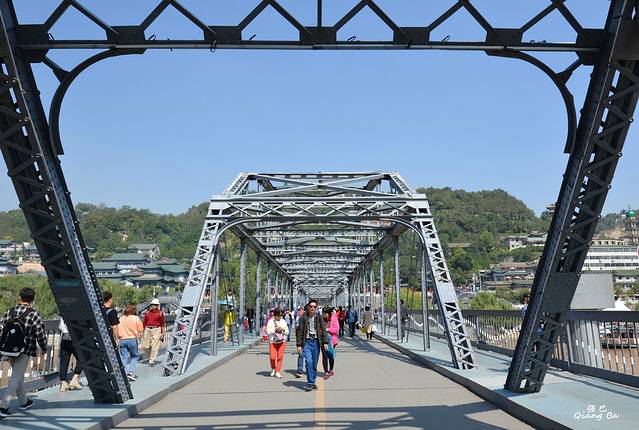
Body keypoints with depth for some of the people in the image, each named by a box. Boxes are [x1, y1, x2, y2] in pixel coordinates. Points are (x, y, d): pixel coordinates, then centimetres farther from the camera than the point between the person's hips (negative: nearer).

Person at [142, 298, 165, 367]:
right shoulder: (147, 312, 10)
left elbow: (162, 323, 5)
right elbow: (144, 322, 13)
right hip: (147, 329, 3)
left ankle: (151, 360, 3)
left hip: (156, 330, -3)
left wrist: (162, 332, 1)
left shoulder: (160, 313, 3)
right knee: (145, 346, 2)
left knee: (154, 346, -5)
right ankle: (151, 355, 30)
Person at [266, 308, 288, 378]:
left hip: (281, 341, 2)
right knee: (272, 357, -8)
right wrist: (275, 329, -19)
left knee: (280, 357, -3)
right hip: (272, 341, -2)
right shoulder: (271, 321, 1)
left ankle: (278, 372, 6)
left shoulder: (283, 321, 10)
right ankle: (273, 368, 20)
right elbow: (268, 331, -7)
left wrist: (283, 329, -10)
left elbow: (287, 331, 10)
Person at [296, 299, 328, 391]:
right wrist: (299, 344, -1)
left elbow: (324, 330, 3)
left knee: (314, 364, 7)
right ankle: (310, 383, -9)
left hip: (316, 342, 2)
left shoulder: (319, 318, 4)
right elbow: (299, 331, 3)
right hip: (307, 342, -2)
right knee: (309, 361, -15)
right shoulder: (303, 317, 1)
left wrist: (325, 342, -7)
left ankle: (312, 382, 19)